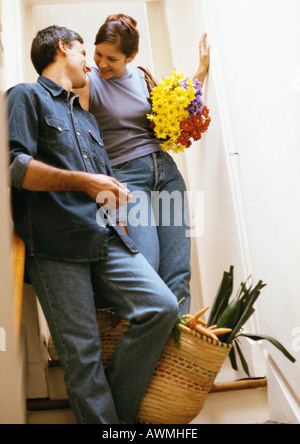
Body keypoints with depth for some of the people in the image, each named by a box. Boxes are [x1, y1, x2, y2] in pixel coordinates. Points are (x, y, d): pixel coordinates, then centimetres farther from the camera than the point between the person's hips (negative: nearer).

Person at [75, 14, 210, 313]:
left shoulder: (141, 78, 13)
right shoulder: (88, 81, -1)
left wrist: (202, 70, 18)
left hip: (165, 170, 5)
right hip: (126, 176, -5)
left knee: (178, 271, -1)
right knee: (147, 266, -19)